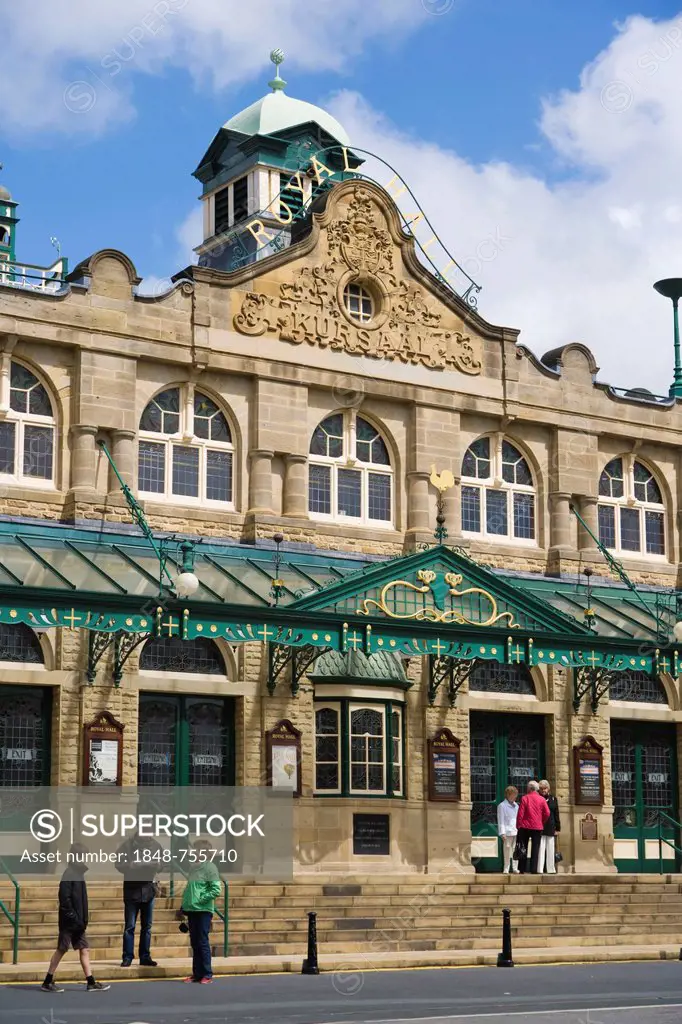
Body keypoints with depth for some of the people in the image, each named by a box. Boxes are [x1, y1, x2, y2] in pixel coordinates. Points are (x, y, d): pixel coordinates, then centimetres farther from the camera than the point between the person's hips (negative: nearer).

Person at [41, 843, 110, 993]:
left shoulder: (79, 873, 12)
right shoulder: (69, 874, -16)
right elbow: (65, 899, -21)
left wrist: (83, 921, 15)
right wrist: (75, 919, -20)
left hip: (78, 923, 9)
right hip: (69, 922, -9)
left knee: (84, 950, 6)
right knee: (61, 950, 0)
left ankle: (91, 982, 6)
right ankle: (47, 982, 9)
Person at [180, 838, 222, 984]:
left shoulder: (210, 867, -10)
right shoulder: (193, 867, 13)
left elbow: (216, 890, -16)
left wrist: (200, 900, -17)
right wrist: (184, 906, 14)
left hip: (203, 911, -7)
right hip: (192, 910, 7)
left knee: (203, 943, -3)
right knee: (194, 943, 11)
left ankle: (207, 974, 4)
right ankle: (197, 973, 17)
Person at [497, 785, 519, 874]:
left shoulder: (516, 805, 19)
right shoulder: (502, 806, 0)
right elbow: (501, 821, -5)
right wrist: (502, 833, -12)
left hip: (516, 832, 5)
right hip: (508, 832, -5)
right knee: (507, 850, -5)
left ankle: (515, 868, 6)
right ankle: (506, 869, 1)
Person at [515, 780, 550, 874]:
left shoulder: (524, 798, -5)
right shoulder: (542, 799, -1)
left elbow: (520, 814, -7)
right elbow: (547, 813, -5)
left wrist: (518, 826, 2)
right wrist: (542, 822, 11)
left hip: (525, 827, 0)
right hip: (537, 827, 0)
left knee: (523, 849, 7)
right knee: (535, 849, 3)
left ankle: (522, 869, 8)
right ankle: (534, 869, -4)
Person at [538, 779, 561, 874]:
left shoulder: (553, 799, 11)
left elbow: (556, 814, 11)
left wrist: (557, 828, 7)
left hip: (550, 828, 3)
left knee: (550, 849, 7)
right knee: (540, 848, -5)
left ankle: (551, 869, 12)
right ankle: (539, 869, -5)